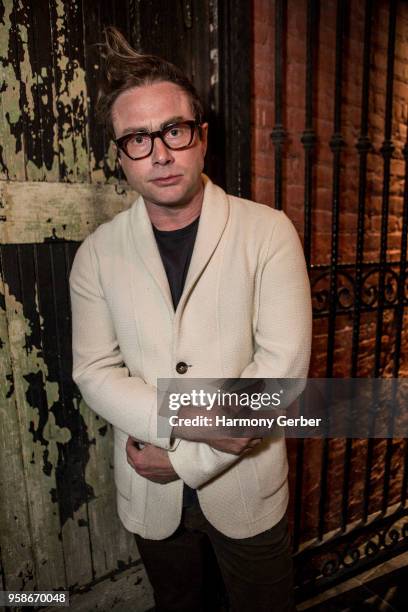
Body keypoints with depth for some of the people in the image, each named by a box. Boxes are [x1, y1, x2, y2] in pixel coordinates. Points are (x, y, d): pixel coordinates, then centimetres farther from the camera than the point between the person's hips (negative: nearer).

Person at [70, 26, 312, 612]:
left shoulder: (268, 232, -12)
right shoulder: (97, 253, -6)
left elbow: (283, 362, -16)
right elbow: (94, 371, -8)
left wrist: (186, 457, -16)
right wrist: (192, 420, -22)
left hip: (246, 483, -1)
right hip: (150, 494, 2)